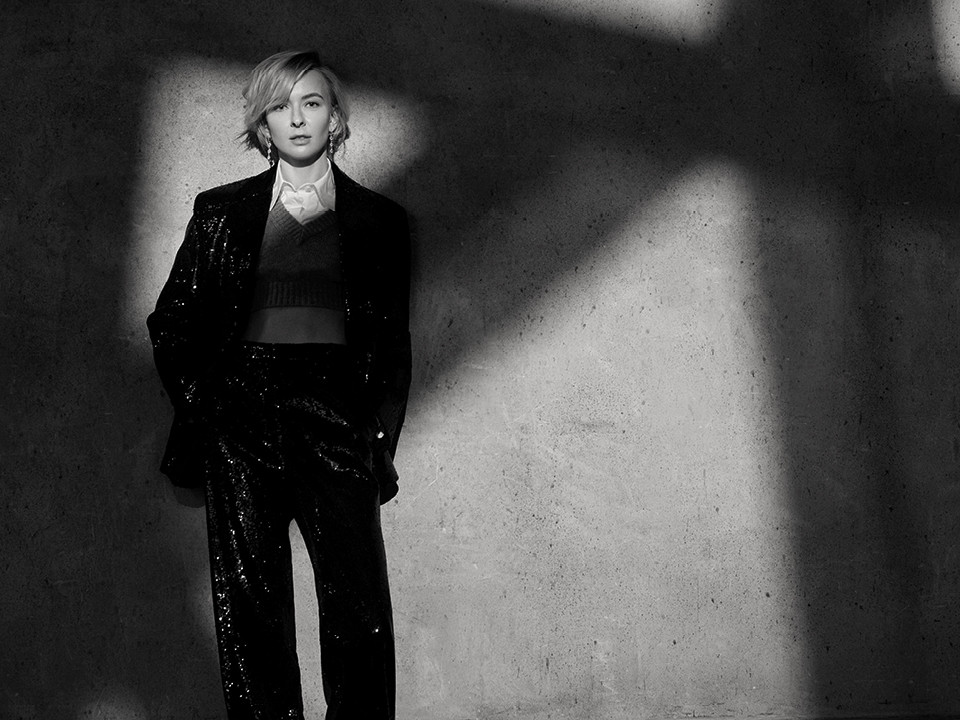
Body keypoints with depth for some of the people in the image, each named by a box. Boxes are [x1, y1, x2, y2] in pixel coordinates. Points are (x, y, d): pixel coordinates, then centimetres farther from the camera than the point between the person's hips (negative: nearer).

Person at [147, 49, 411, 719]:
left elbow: (394, 342, 10)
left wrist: (379, 439, 2)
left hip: (338, 418, 0)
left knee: (359, 607, -7)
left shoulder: (378, 218, 12)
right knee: (251, 607, 2)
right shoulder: (223, 211, 13)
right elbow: (170, 319, 15)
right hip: (241, 422, 1)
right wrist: (201, 404, 3)